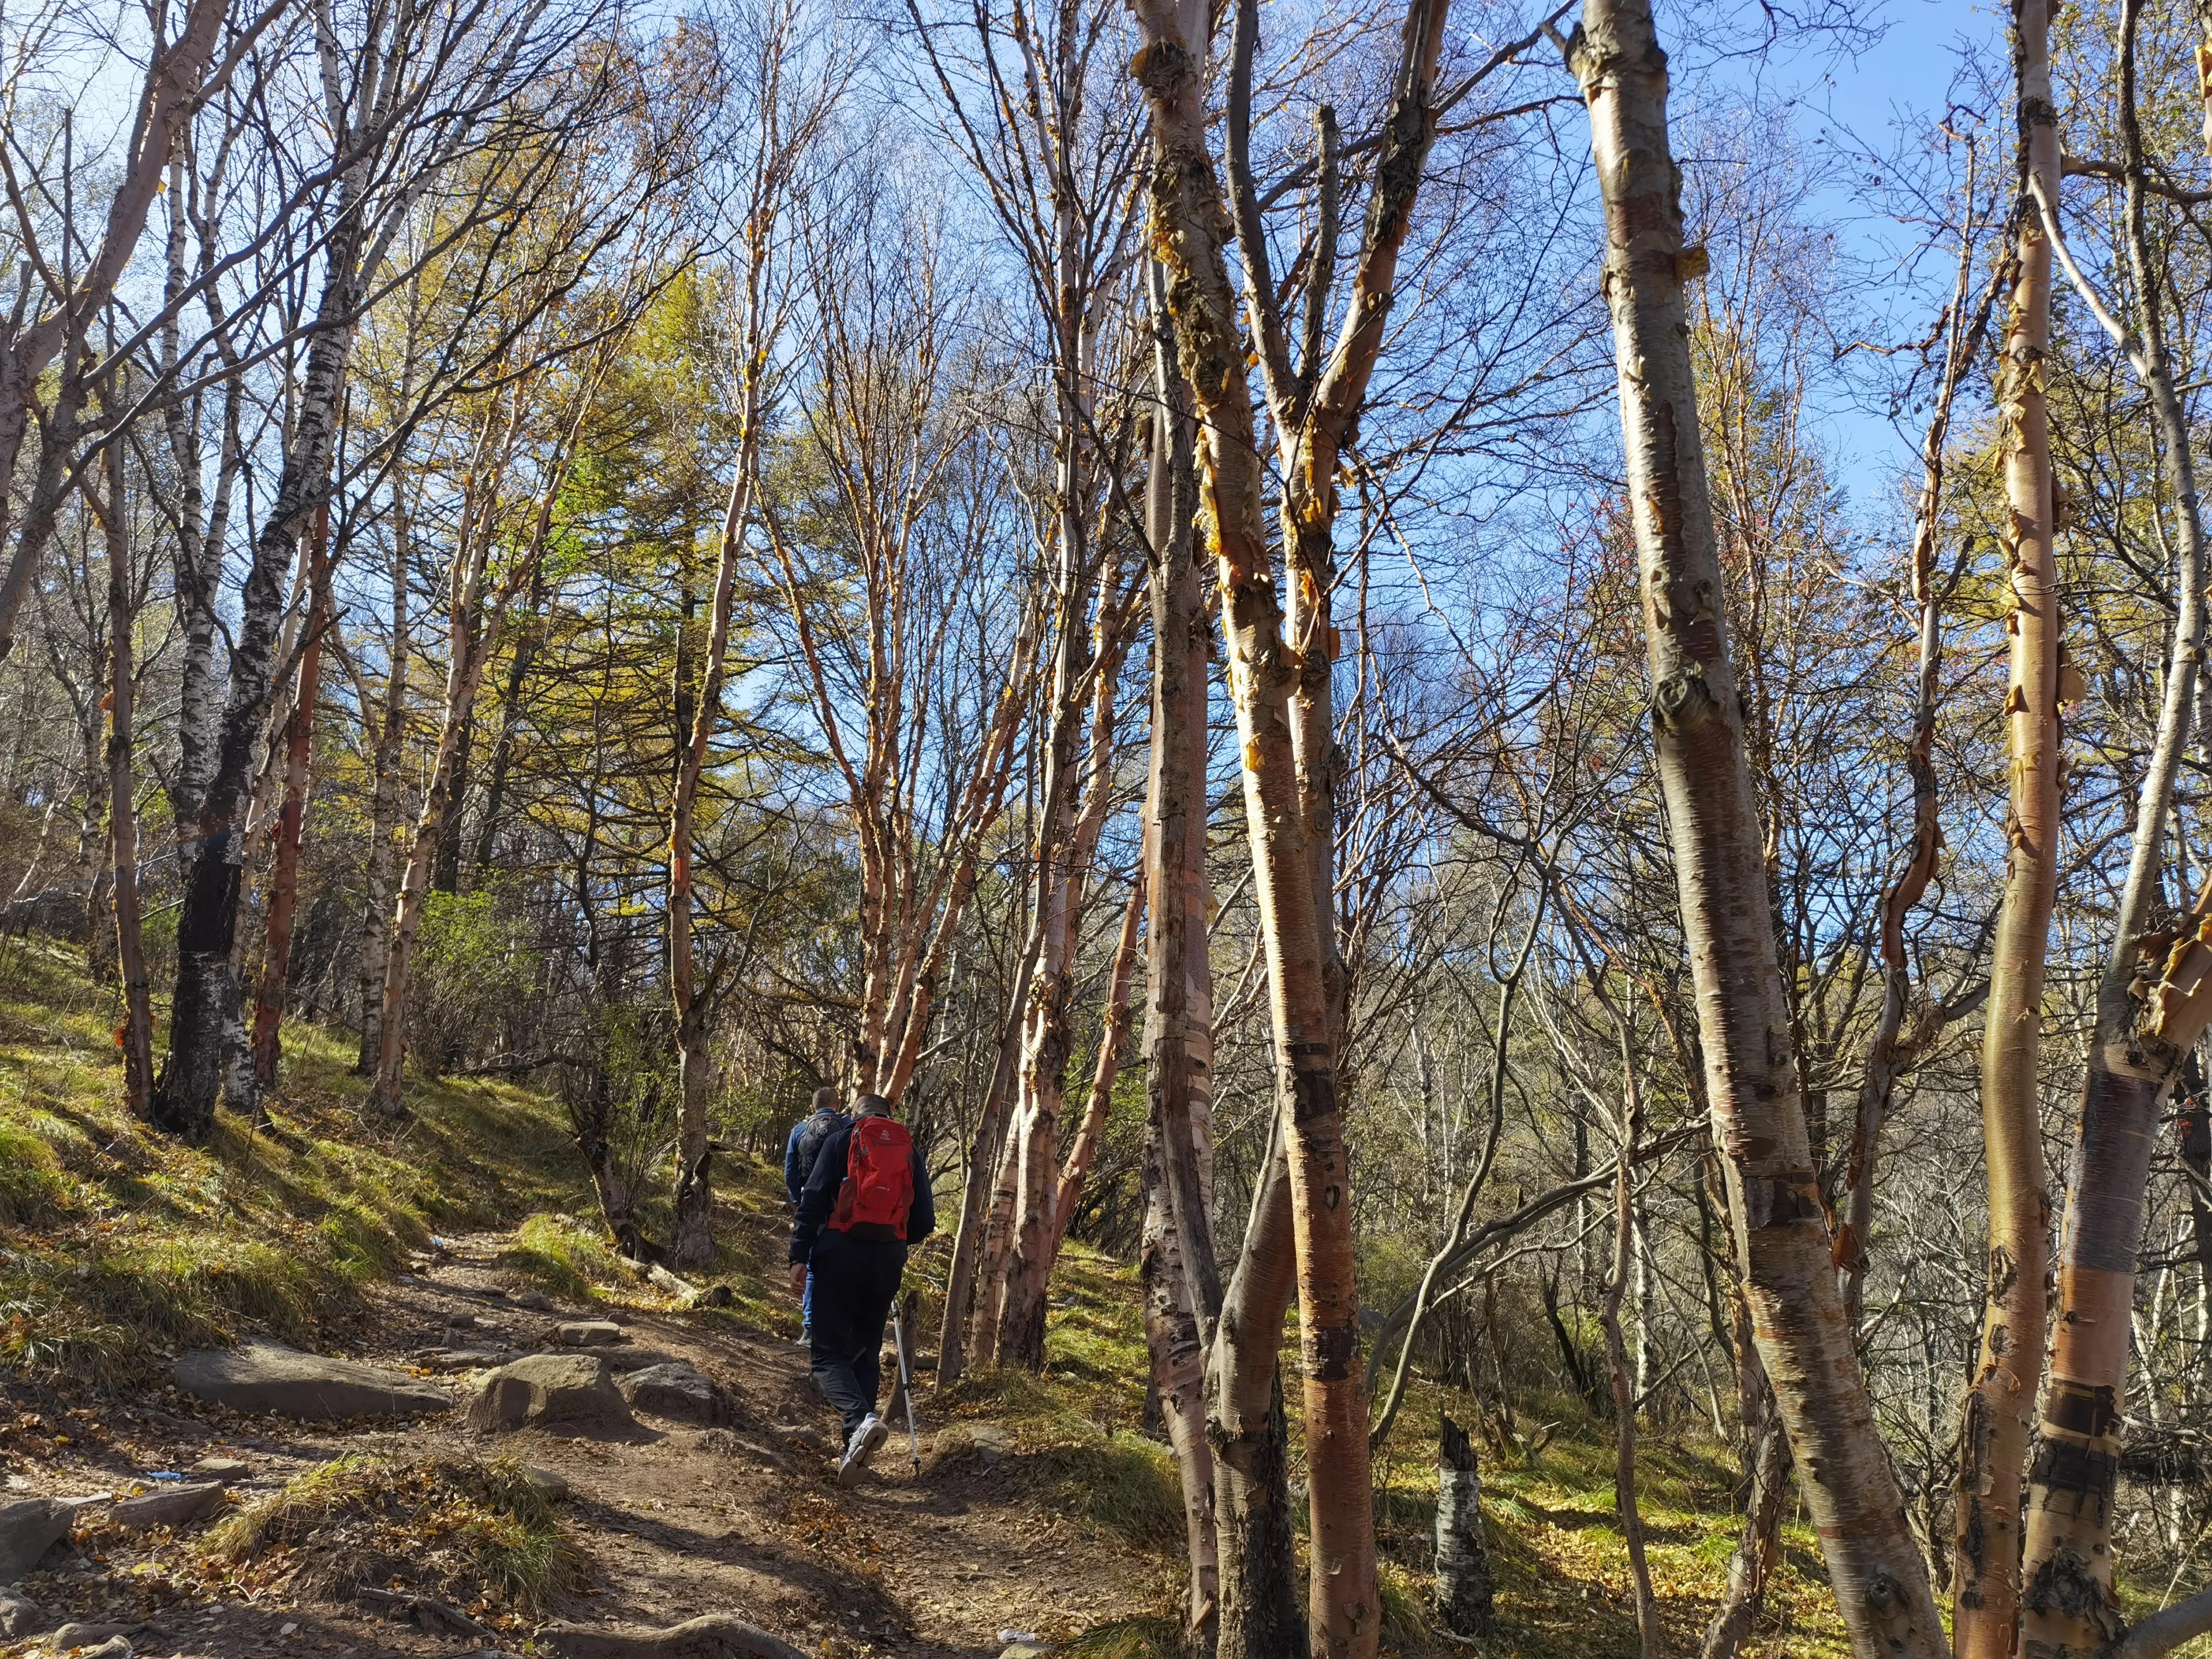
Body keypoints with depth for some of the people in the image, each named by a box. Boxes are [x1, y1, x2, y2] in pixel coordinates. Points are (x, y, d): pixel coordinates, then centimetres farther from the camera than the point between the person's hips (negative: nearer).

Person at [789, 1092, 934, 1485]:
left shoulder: (841, 1140, 6)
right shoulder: (911, 1151, 14)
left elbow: (813, 1198, -6)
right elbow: (925, 1221, 10)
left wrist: (799, 1256, -8)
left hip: (841, 1252, -3)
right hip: (888, 1259, 3)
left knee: (830, 1353, 1)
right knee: (865, 1355, 16)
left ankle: (861, 1419, -25)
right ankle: (854, 1450, 8)